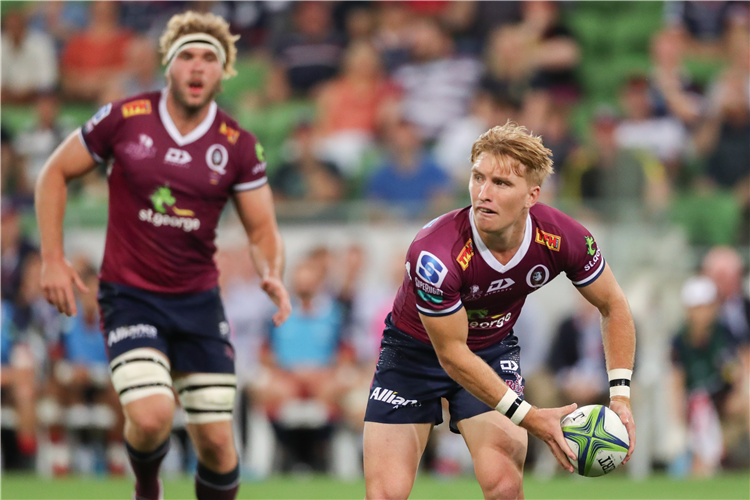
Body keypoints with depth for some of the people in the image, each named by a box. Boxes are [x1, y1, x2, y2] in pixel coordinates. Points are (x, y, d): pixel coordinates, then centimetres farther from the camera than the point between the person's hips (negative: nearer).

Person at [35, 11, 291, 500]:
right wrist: (53, 259, -2)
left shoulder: (238, 146, -3)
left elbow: (262, 228, 5)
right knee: (152, 417, -22)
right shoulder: (124, 119, -7)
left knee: (216, 441, -1)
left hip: (199, 301, 3)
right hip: (129, 297, -2)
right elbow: (55, 173, 4)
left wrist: (273, 275, -17)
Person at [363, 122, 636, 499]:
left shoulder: (561, 239, -24)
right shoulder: (434, 255, -36)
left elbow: (612, 306, -4)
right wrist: (528, 417, -26)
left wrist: (620, 396, -12)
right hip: (416, 349, -2)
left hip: (494, 348, 3)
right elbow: (452, 354, -25)